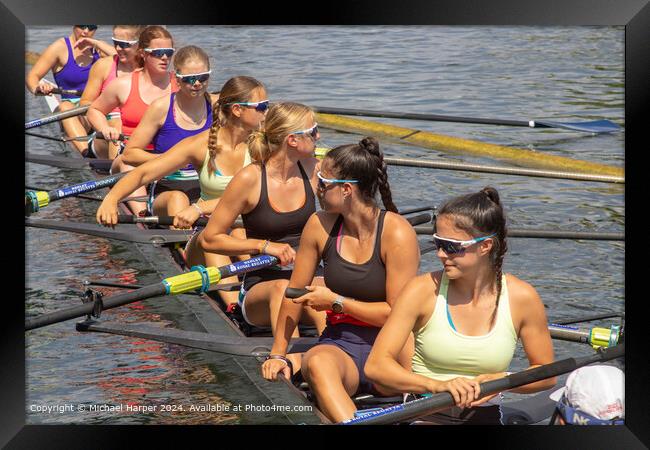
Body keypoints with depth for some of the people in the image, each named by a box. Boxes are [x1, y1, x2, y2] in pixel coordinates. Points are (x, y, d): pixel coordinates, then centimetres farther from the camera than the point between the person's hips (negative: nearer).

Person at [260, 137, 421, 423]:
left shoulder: (397, 233, -10)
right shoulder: (320, 226, 3)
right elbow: (296, 293, 13)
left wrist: (337, 302, -8)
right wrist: (278, 355, 11)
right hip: (339, 347, 2)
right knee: (317, 362, -36)